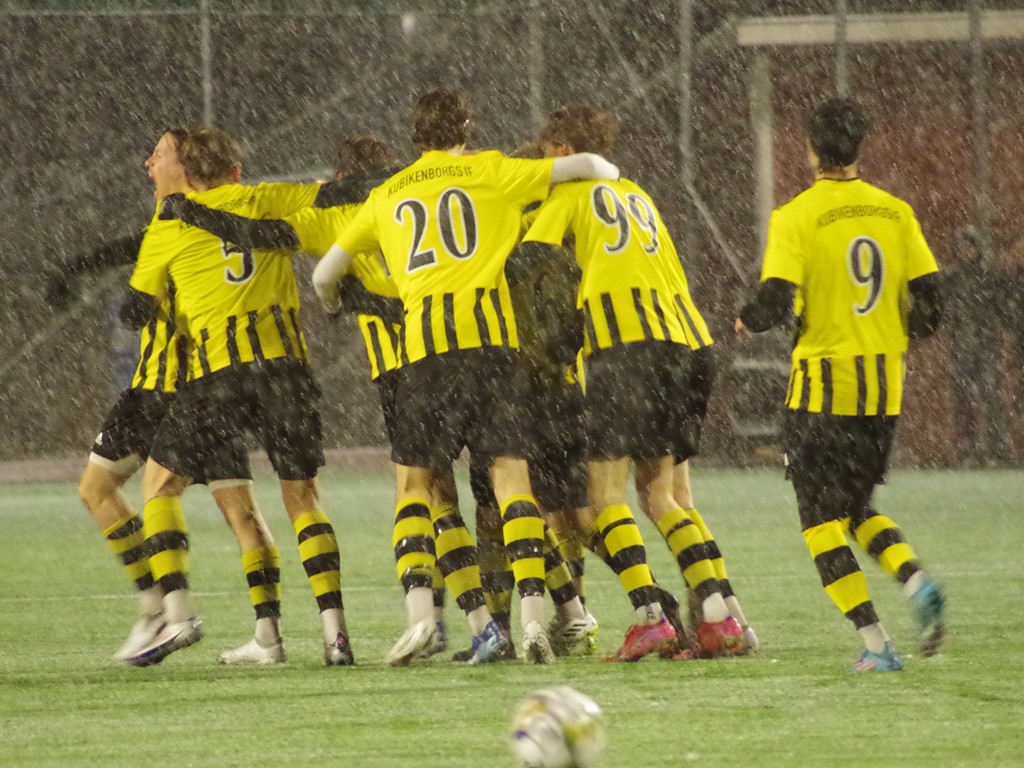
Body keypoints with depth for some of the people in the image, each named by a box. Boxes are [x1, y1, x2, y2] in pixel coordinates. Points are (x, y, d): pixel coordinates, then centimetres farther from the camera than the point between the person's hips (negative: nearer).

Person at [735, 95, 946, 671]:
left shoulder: (797, 217, -9)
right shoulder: (896, 213, 4)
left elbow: (775, 303, -15)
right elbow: (929, 304, 2)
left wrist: (746, 321, 7)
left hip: (823, 385, -5)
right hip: (885, 386, 5)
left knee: (822, 518, 4)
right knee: (860, 510, 20)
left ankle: (875, 641, -8)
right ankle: (917, 581, -8)